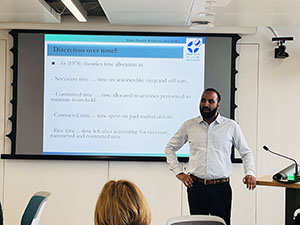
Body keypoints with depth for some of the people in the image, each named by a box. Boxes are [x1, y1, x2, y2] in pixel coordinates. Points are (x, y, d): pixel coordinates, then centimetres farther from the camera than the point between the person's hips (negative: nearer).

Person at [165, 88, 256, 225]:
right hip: (196, 186, 1)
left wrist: (250, 173, -3)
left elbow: (246, 152, 14)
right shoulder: (189, 125, 7)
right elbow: (170, 148, 16)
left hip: (221, 188, -1)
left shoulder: (231, 126, 5)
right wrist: (178, 172, 6)